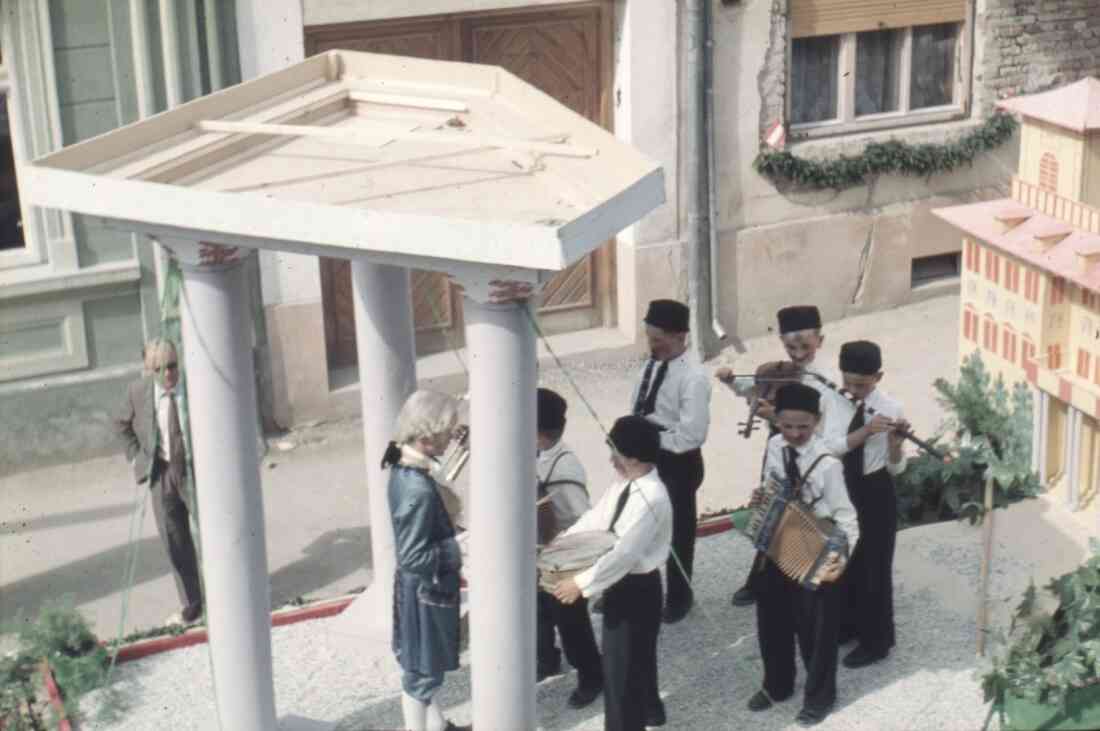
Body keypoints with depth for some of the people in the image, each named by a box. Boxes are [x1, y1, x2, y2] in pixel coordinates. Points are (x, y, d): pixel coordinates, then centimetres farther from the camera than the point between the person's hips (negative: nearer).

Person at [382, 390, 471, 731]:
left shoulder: (403, 469, -1)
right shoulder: (419, 490, -30)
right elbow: (414, 557, -27)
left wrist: (456, 540, 7)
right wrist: (461, 549, -21)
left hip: (418, 587, 10)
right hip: (425, 590, -10)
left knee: (422, 664, 24)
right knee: (421, 669, 7)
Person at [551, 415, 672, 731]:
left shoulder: (651, 498, -30)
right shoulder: (625, 483, -1)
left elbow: (623, 554, -31)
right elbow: (596, 518, 8)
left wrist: (582, 583, -25)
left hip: (636, 587, -10)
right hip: (621, 581, 10)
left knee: (622, 664, 2)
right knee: (635, 654, 29)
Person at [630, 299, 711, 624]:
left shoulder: (693, 377, -23)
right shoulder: (654, 362, 0)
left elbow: (691, 436, -26)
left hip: (678, 462, -7)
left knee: (678, 530, 12)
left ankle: (678, 597, 32)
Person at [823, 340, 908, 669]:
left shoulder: (890, 408, -13)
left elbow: (896, 468, -11)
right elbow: (831, 446, -19)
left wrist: (895, 440, -31)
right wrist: (866, 430, -31)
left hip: (876, 494, -4)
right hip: (842, 488, 4)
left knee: (875, 567, 4)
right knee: (844, 562, 18)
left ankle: (876, 640, 18)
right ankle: (848, 625, 37)